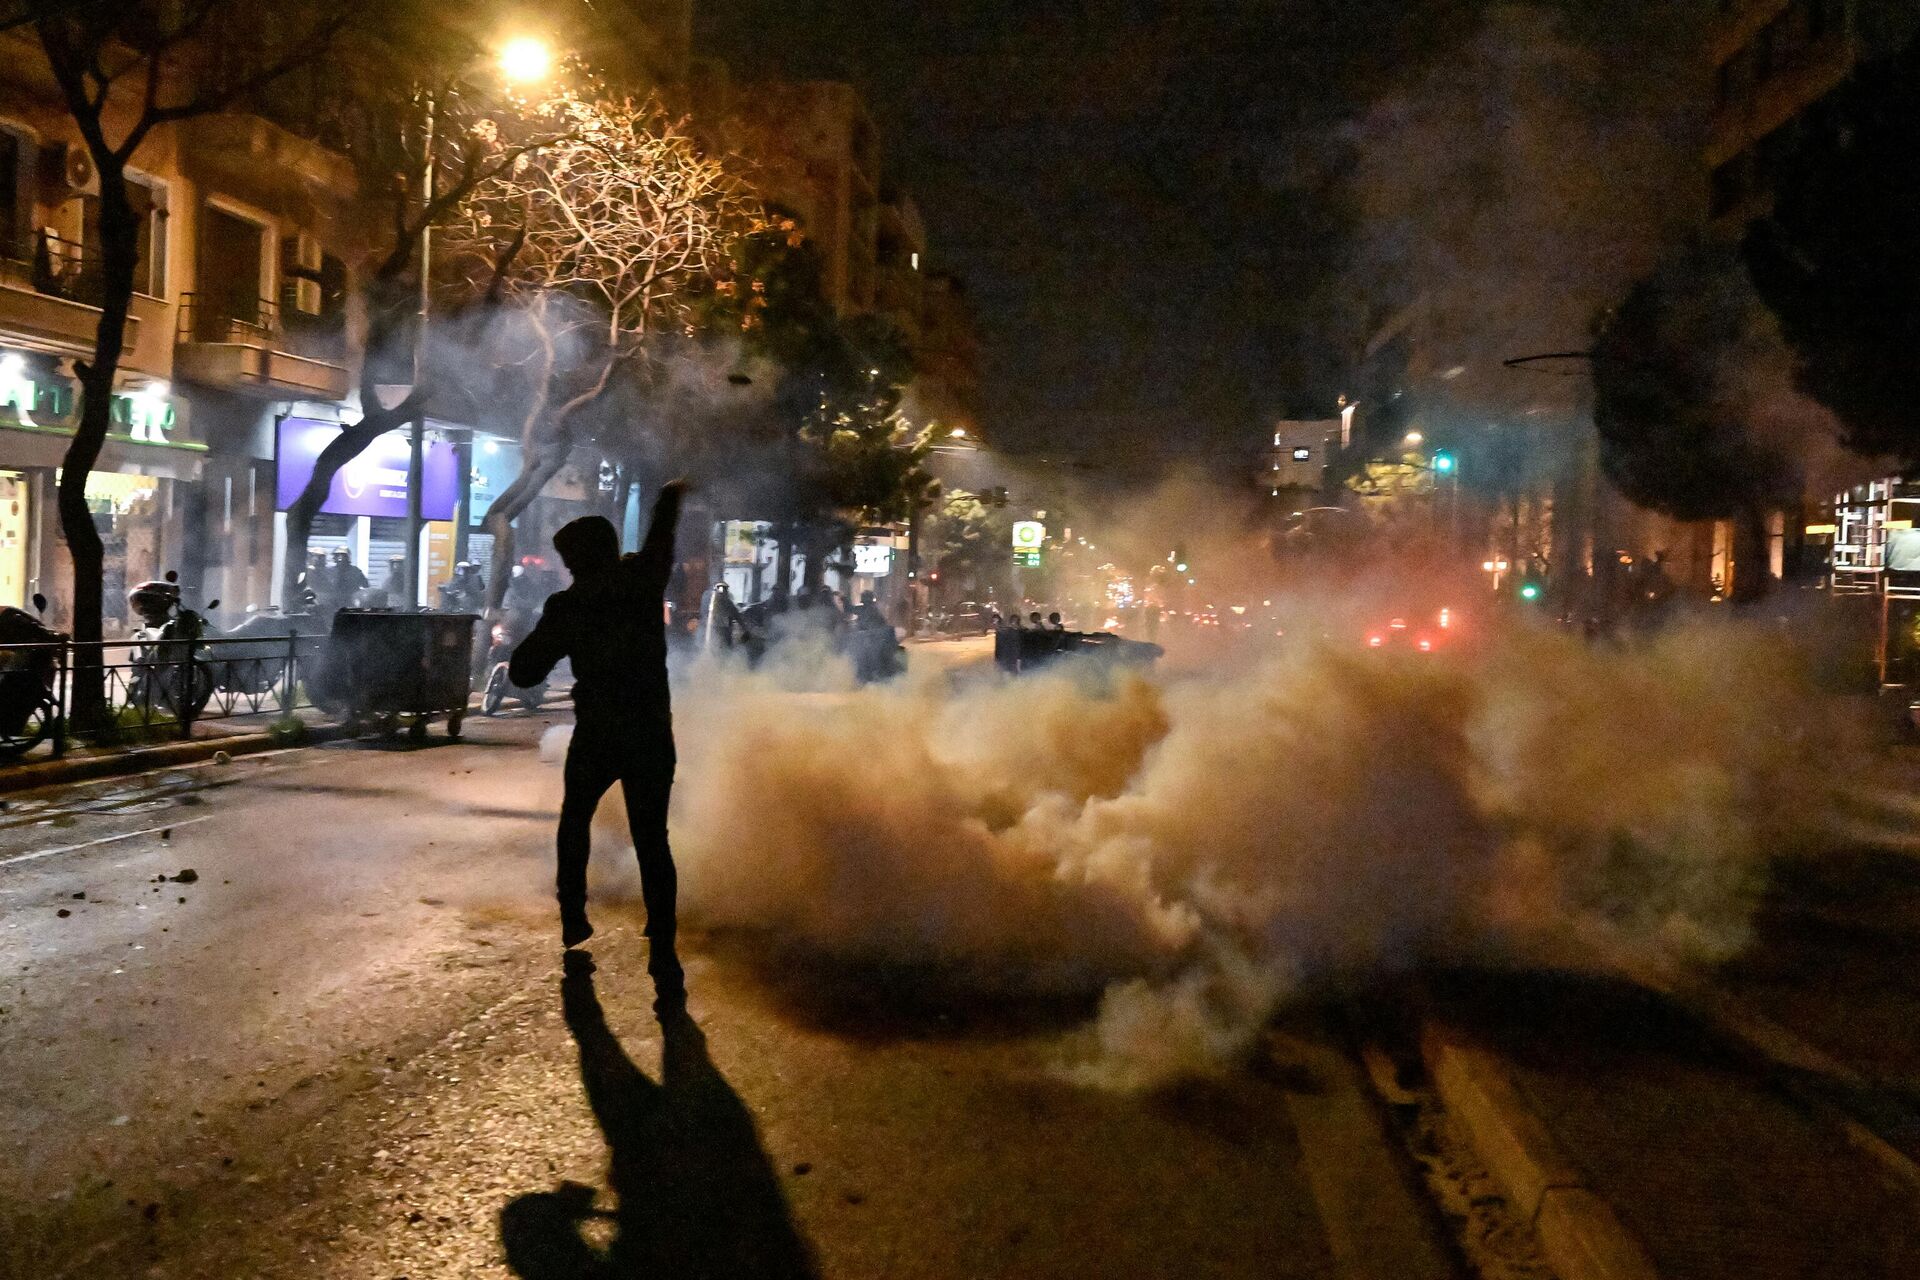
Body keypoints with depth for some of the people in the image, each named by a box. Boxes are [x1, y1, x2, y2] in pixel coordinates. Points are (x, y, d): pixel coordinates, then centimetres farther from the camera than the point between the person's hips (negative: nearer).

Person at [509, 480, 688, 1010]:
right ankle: (664, 960, -10)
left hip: (596, 737, -1)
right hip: (652, 734, 1)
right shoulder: (645, 579, -1)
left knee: (575, 822, 26)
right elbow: (661, 536, 20)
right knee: (652, 843, 0)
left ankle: (573, 920, 31)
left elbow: (524, 672, -5)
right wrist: (671, 496, 40)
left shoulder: (566, 606, -8)